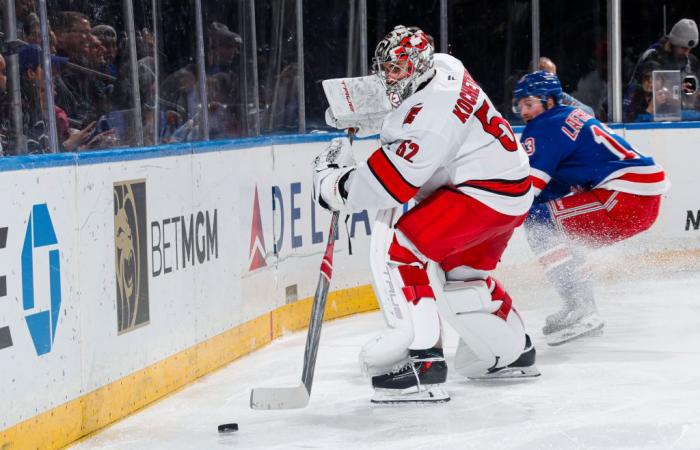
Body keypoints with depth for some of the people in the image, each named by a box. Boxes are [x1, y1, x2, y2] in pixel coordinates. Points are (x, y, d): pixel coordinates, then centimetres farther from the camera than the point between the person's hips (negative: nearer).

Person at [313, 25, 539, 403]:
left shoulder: (433, 110, -26)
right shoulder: (441, 66, 3)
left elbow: (393, 180, -30)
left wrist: (335, 183, -20)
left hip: (485, 193, -11)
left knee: (398, 248, -19)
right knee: (461, 274, 26)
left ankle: (421, 358, -24)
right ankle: (512, 352, 42)